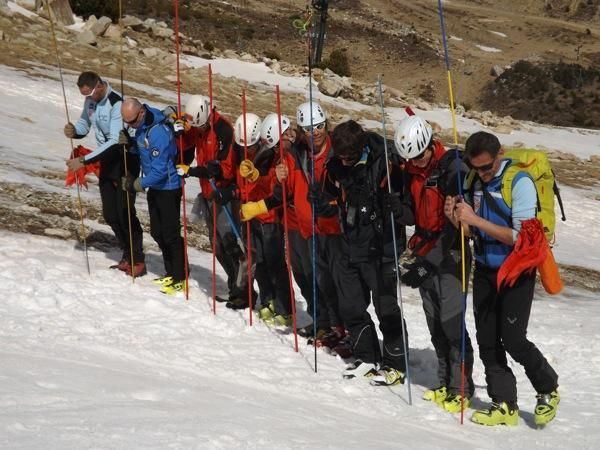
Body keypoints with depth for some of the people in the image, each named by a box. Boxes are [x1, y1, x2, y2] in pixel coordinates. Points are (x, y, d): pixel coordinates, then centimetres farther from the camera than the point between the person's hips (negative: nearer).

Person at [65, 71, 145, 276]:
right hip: (106, 161, 8)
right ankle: (128, 255, 21)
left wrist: (84, 160, -31)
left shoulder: (116, 104, -26)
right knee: (110, 214, 9)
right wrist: (74, 130, -13)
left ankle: (137, 261, 1)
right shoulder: (90, 101, -1)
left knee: (124, 213, -9)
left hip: (125, 161, -8)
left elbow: (115, 142, -30)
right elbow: (85, 123, 13)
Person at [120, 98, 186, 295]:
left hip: (168, 188, -10)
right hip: (154, 187, 10)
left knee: (171, 234, -3)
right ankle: (170, 274, 27)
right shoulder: (141, 126, 1)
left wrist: (137, 184, -19)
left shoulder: (158, 132, -28)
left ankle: (180, 279, 6)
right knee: (157, 232, 15)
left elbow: (160, 170, -27)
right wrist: (130, 143, -6)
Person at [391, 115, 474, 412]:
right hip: (424, 252, 7)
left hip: (449, 253, -7)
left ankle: (461, 389, -3)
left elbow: (455, 222, -19)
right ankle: (445, 384, 18)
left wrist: (427, 263, -22)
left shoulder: (452, 169, -16)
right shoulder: (413, 172, 8)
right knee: (435, 322, 10)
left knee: (451, 321, -10)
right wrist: (399, 209, -13)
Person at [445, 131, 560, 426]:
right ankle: (504, 405, 12)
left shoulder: (519, 183, -17)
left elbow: (521, 238, -22)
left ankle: (548, 389, 16)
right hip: (484, 270, 6)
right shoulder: (474, 183, 2)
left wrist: (477, 221, -26)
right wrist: (457, 220, -13)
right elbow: (473, 233, 9)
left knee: (512, 340, -9)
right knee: (487, 340, 4)